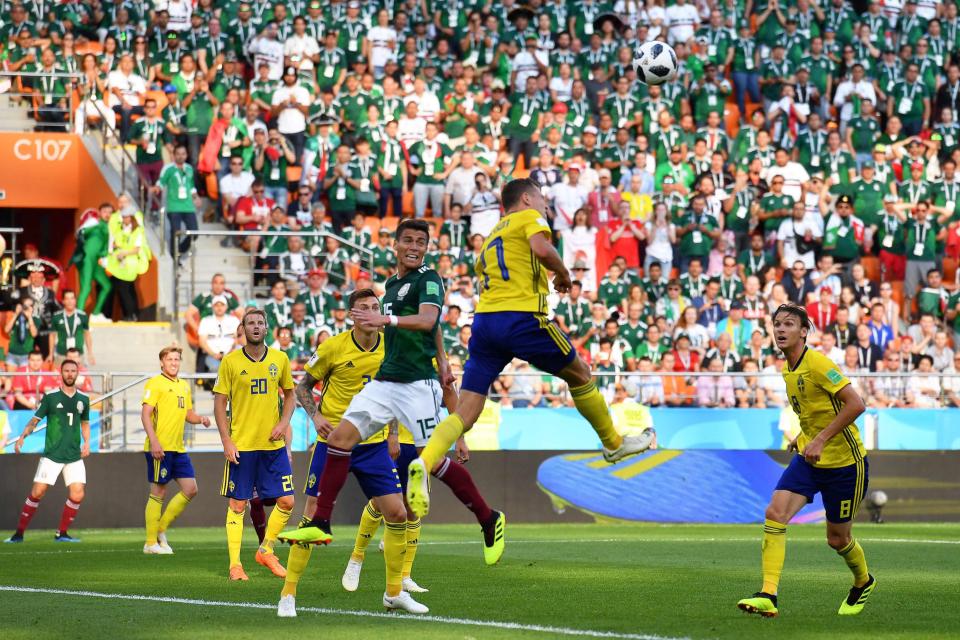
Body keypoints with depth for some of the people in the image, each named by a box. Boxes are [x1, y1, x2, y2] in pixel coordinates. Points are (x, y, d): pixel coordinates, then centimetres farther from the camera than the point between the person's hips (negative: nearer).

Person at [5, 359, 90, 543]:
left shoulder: (83, 399, 9)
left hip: (74, 457, 3)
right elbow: (35, 419, 2)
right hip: (52, 454, -3)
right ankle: (19, 533, 2)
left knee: (77, 495, -9)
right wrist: (22, 436, -14)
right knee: (37, 492, -7)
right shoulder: (50, 397, -1)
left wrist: (86, 442, 7)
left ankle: (62, 533, 6)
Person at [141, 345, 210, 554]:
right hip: (160, 448, -8)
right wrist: (154, 441, -23)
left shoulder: (184, 386, 18)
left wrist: (200, 419, 3)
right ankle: (151, 543, 4)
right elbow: (145, 414, -13)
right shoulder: (155, 383, -6)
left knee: (191, 489, 4)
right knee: (158, 493, -3)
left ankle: (161, 529, 15)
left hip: (178, 449, 8)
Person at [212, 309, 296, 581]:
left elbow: (290, 394, 15)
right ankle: (235, 564, 5)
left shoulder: (280, 359, 5)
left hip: (273, 444, 3)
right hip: (241, 445, -3)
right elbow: (219, 403, 0)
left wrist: (284, 423, -2)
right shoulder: (230, 362, -3)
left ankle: (266, 551, 20)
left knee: (286, 502, 0)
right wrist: (226, 441, -8)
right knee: (237, 505, -1)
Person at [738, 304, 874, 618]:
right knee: (775, 512, -16)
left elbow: (856, 404, -24)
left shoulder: (817, 363, -19)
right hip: (808, 459, 7)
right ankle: (768, 596, -21)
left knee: (838, 538, 7)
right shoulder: (788, 370, 7)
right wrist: (802, 437, 10)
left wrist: (821, 439, -25)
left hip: (844, 462, -7)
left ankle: (863, 583, 40)